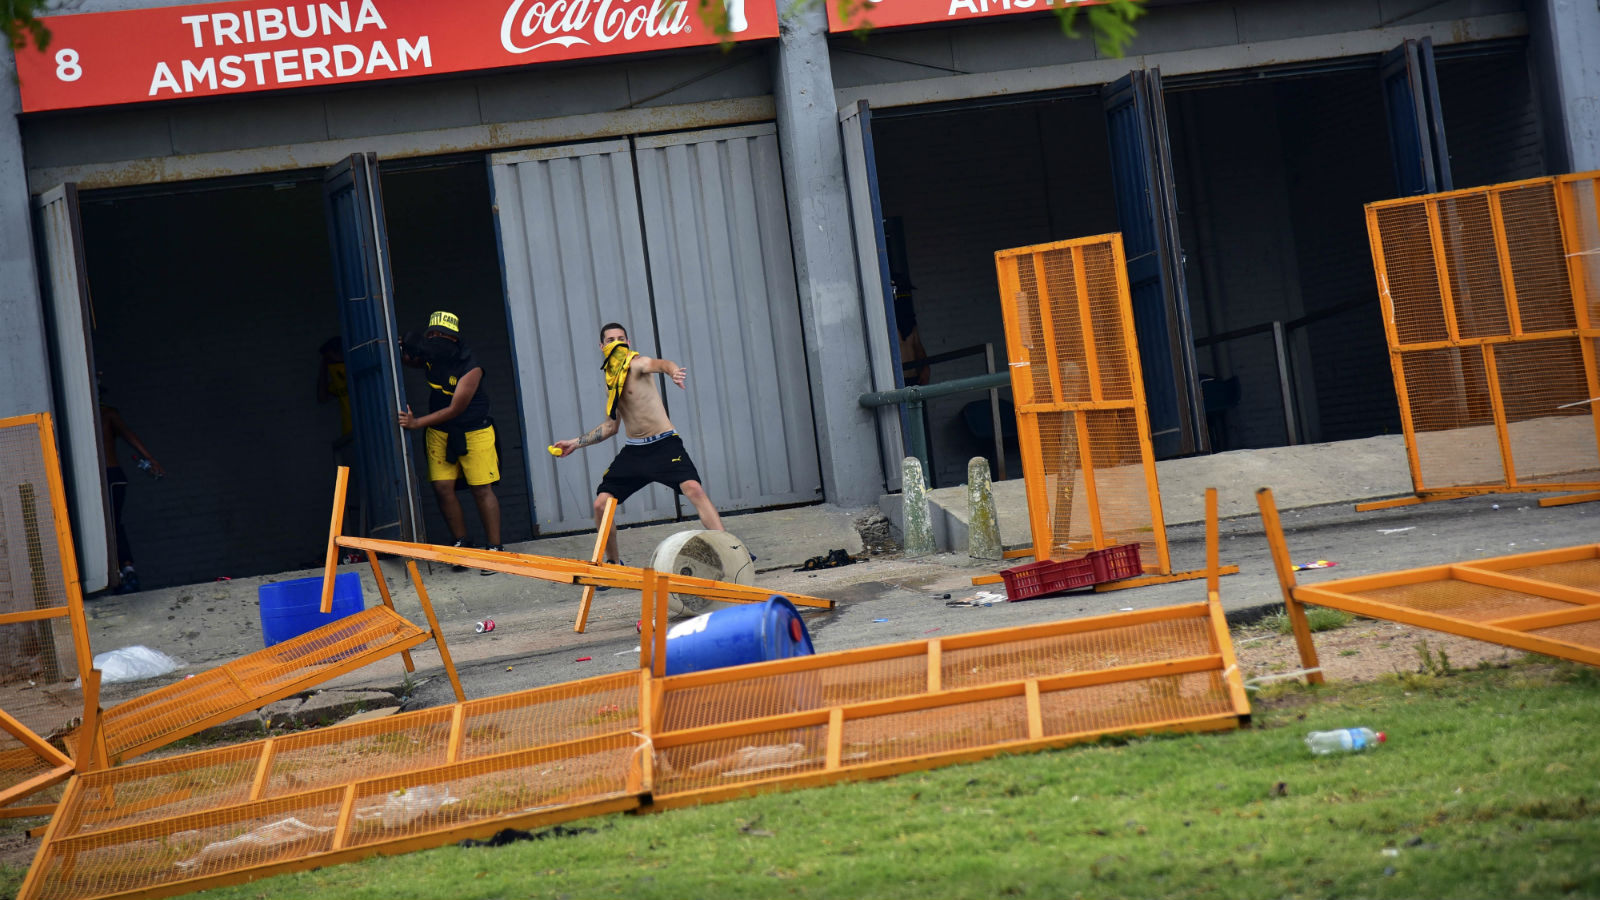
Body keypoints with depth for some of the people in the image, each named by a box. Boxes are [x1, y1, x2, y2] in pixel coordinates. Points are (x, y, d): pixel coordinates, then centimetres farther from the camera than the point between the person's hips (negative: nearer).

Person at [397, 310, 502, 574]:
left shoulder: (470, 369, -24)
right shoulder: (429, 358, -5)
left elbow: (454, 410, -25)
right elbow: (410, 360, 19)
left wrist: (416, 423, -28)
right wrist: (402, 351, -6)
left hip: (473, 433, -5)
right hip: (439, 433, 5)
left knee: (481, 490, -4)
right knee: (443, 488, -1)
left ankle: (495, 549, 2)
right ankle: (461, 544, 12)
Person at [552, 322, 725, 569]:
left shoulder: (635, 363, -8)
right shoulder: (611, 379, 13)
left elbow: (659, 364, -34)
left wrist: (673, 371, -57)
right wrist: (576, 443, 22)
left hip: (664, 445, -7)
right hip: (633, 451, 7)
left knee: (694, 489, -27)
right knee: (601, 504, -1)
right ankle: (614, 562, 18)